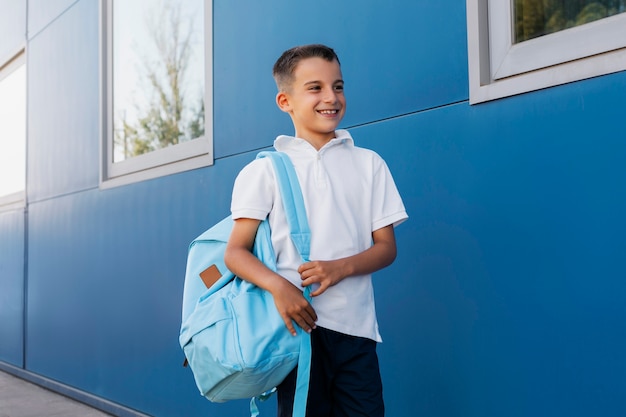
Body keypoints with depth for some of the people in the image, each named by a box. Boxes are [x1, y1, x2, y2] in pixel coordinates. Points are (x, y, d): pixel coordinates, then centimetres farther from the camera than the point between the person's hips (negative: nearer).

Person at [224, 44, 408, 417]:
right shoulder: (265, 170, 4)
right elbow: (236, 252, -1)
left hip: (355, 326, 2)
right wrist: (277, 285, -20)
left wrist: (341, 267, -12)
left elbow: (386, 247, 8)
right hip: (298, 324, -2)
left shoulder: (369, 163, 11)